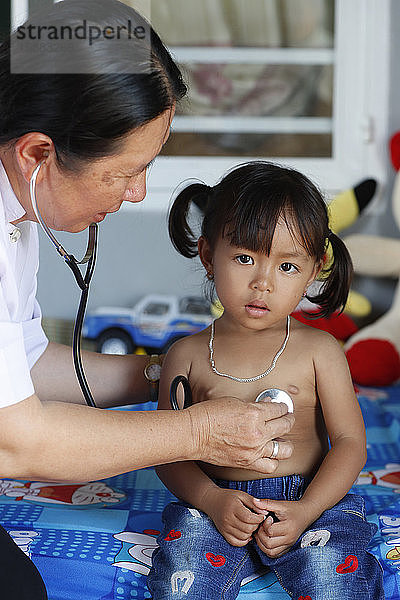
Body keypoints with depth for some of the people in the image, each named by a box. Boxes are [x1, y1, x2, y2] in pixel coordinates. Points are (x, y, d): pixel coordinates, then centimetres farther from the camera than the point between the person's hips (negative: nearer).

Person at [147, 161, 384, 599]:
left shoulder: (319, 351, 1)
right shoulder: (188, 355, 2)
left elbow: (349, 442, 0)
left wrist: (306, 510, -14)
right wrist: (213, 499, -15)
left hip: (310, 501, 0)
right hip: (215, 503, 1)